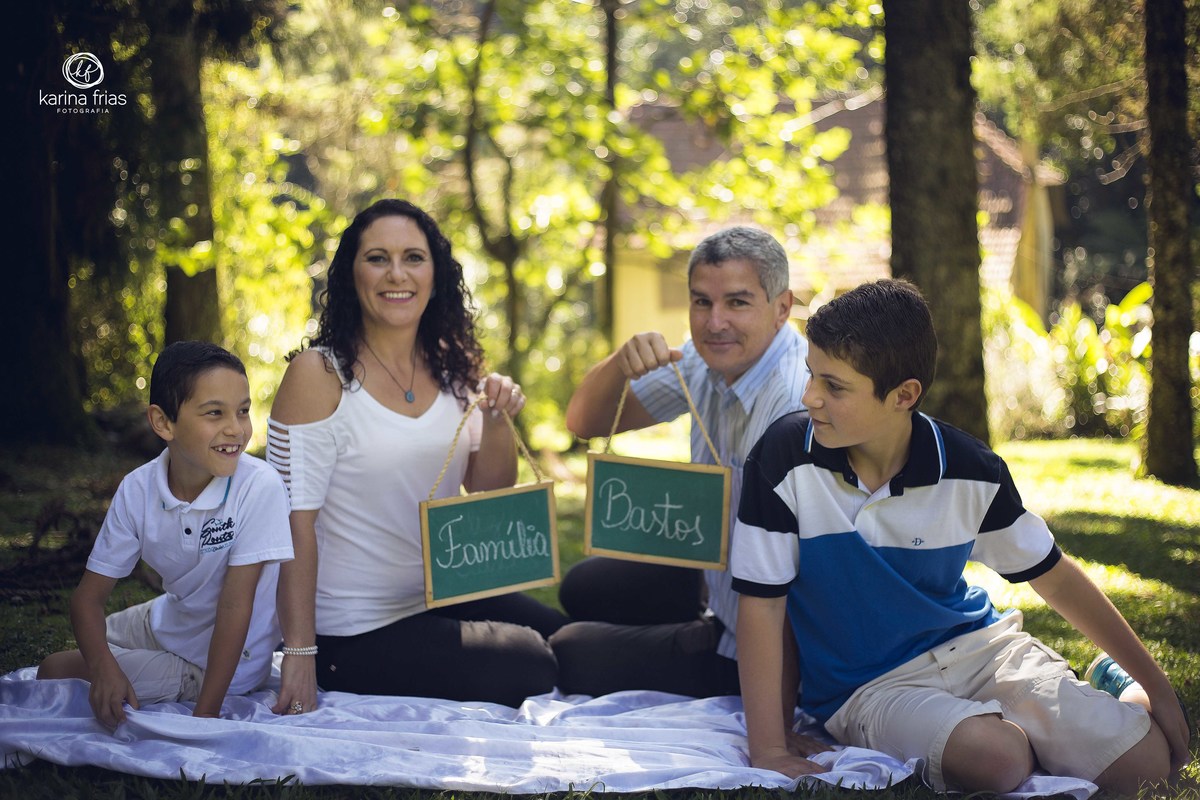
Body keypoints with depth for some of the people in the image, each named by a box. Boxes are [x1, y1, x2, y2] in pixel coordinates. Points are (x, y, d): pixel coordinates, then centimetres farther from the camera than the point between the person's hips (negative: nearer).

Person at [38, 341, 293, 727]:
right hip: (170, 620, 5)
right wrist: (103, 667, -31)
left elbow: (236, 602, -27)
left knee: (58, 672, -6)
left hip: (220, 658, -5)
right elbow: (90, 594, -10)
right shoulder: (138, 489, -13)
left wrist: (205, 716, -27)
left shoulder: (260, 488, -29)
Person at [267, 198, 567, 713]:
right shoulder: (318, 375, -14)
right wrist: (299, 654, -19)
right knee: (539, 671, -13)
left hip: (447, 596, 7)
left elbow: (491, 493, 8)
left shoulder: (450, 368, 5)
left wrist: (497, 419, -11)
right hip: (360, 632, -6)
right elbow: (295, 522, -16)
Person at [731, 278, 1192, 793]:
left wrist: (1157, 688, 7)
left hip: (976, 646, 2)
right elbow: (762, 606, -12)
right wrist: (767, 751, -18)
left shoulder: (970, 472, -9)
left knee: (1145, 761, -15)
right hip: (868, 687, -2)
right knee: (994, 758, -33)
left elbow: (1053, 577, 5)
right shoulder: (786, 457, -16)